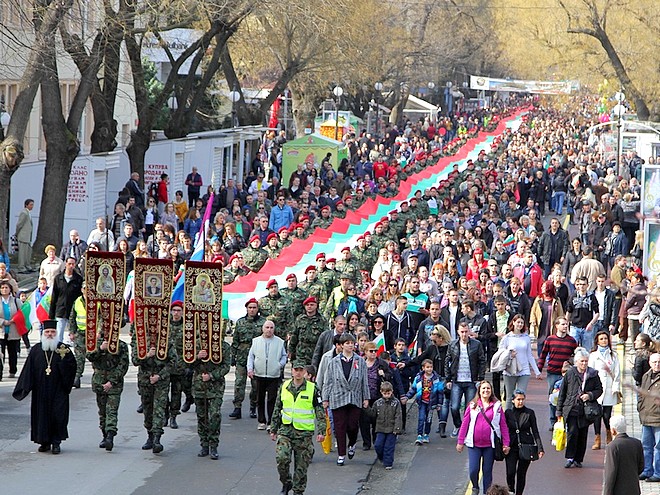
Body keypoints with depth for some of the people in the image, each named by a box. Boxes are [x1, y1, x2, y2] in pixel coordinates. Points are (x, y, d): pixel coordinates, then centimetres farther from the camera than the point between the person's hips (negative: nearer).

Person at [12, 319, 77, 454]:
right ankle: (45, 442, 15)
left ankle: (56, 442, 3)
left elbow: (72, 367, -3)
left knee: (58, 414, -5)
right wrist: (25, 387, -2)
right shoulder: (36, 350, 5)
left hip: (58, 391, -2)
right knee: (41, 415, 4)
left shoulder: (64, 349, 2)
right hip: (41, 391, 2)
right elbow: (28, 370, 5)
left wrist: (64, 358, -20)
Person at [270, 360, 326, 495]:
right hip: (286, 429, 2)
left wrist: (321, 431, -5)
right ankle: (286, 483, 8)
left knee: (301, 465, 2)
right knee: (282, 458, -15)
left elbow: (320, 412, 1)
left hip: (304, 432, -2)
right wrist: (273, 429, 15)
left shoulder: (312, 389, -1)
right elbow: (277, 410, 16)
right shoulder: (284, 387, 7)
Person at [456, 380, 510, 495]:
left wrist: (505, 443, 0)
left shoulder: (497, 406, 2)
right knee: (473, 470, -3)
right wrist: (460, 441, 5)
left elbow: (503, 425, 4)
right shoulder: (472, 405, 3)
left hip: (490, 444, 0)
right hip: (474, 444, 0)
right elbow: (464, 424, 6)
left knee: (487, 471, 6)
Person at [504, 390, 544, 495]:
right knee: (510, 472, -10)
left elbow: (535, 431, 3)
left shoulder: (529, 413, 1)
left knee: (521, 474, 3)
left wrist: (540, 448, -3)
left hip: (526, 446, 0)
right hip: (512, 447, 0)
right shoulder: (508, 413, 3)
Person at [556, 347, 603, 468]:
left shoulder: (593, 374, 5)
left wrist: (590, 395, -9)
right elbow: (562, 392, 6)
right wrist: (559, 410, 7)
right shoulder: (570, 373, 2)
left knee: (583, 435, 5)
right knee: (572, 432, -14)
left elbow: (599, 390, 12)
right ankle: (570, 458, -6)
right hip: (571, 409, -2)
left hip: (585, 411, 2)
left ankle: (578, 459, 17)